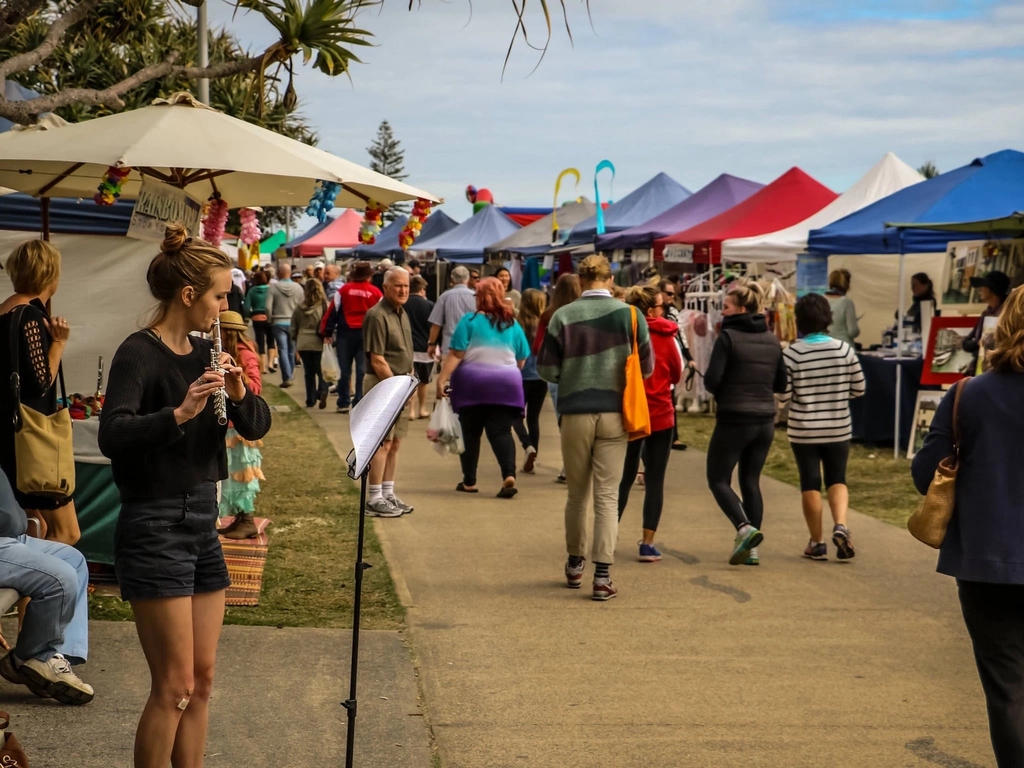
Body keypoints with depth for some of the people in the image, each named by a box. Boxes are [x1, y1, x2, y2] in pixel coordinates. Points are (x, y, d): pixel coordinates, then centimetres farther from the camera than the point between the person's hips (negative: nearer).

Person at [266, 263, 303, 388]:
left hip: (279, 323, -2)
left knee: (283, 350, -1)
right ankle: (291, 375, 25)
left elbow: (268, 307, -10)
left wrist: (271, 320, 5)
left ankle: (287, 378, -9)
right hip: (293, 323, 2)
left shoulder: (273, 287, -9)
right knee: (291, 350, 14)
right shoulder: (298, 287, -4)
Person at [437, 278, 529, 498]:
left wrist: (442, 379, -11)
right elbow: (521, 360, 11)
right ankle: (509, 475, -21)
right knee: (501, 432, 0)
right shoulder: (513, 325, 6)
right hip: (505, 385, 2)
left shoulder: (470, 321, -6)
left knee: (470, 433, 9)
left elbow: (456, 355, -12)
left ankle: (469, 481, 15)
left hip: (472, 384, -2)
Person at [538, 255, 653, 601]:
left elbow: (546, 370, -3)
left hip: (575, 413, 0)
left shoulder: (563, 316, -5)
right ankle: (603, 575, -3)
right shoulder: (629, 315, -4)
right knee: (607, 495, 2)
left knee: (577, 493, 15)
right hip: (614, 413, 0)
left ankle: (575, 564, 28)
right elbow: (647, 367, 1)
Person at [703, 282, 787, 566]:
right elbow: (781, 384, 12)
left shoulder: (728, 336, -10)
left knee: (718, 479, 5)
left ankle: (745, 528, -16)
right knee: (751, 481, 14)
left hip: (734, 419, -6)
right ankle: (751, 548, 11)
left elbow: (712, 379, -15)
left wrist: (723, 391, 6)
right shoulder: (771, 340, 8)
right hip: (765, 420, 6)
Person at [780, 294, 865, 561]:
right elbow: (859, 389, 0)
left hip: (804, 430, -2)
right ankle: (840, 525, -8)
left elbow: (784, 395, -13)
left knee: (810, 483, 9)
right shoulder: (844, 350, -7)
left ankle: (817, 542, 14)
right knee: (837, 479, 15)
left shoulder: (792, 354, -13)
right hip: (838, 429, 2)